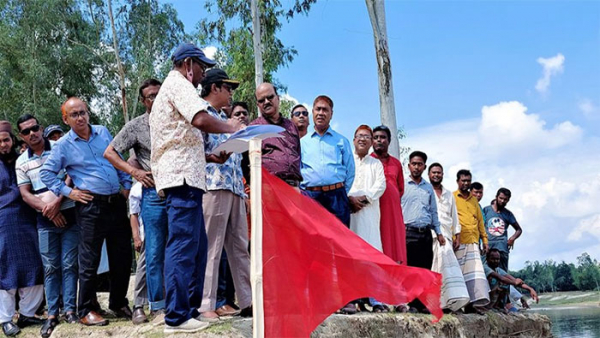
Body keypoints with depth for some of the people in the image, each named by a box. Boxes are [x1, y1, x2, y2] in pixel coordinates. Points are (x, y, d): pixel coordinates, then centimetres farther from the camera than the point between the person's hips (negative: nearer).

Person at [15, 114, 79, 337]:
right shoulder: (21, 162, 6)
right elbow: (25, 194, 4)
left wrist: (57, 202, -14)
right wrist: (48, 210, -10)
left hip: (70, 214, -2)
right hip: (45, 221, 2)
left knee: (69, 265, 1)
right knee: (50, 268, 4)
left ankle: (70, 309, 8)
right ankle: (52, 314, 10)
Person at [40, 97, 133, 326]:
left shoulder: (103, 132, 10)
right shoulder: (63, 145, -1)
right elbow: (46, 173, 4)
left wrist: (127, 185, 11)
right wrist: (68, 192, -5)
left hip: (117, 202, 5)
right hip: (90, 206, -4)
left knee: (122, 257, 10)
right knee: (89, 261, -1)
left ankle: (119, 303, 26)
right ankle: (86, 311, 11)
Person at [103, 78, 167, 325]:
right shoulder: (136, 126, 3)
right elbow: (109, 152, 6)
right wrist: (134, 171, -5)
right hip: (154, 195, -2)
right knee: (155, 253, -1)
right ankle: (157, 307, 8)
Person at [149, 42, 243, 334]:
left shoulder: (170, 89, 27)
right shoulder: (178, 84, -5)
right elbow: (201, 120, -22)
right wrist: (231, 128, -7)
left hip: (181, 176, 11)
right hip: (183, 177, -11)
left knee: (196, 246, 12)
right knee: (183, 247, -10)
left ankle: (190, 309, 17)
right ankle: (176, 317, -7)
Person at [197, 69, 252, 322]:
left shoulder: (223, 118, 27)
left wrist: (243, 187, 24)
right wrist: (212, 158, -28)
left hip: (234, 187, 9)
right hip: (213, 185, -9)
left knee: (240, 246, 8)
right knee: (211, 247, -9)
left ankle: (248, 301, 13)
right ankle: (206, 305, -6)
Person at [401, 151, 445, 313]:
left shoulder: (429, 188, 18)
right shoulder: (402, 185, 2)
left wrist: (438, 232, 16)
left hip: (426, 233, 5)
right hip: (408, 232, -5)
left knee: (425, 269, 5)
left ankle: (422, 303, 11)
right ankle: (410, 303, -1)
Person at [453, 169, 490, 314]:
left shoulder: (474, 200, 22)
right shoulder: (452, 198, 4)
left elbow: (480, 220, 25)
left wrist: (484, 239, 20)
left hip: (473, 242, 5)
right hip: (458, 242, -5)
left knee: (476, 272, -4)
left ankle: (477, 301, -5)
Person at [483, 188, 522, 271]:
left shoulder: (508, 214, 15)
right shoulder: (486, 210, 9)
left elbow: (519, 229, 23)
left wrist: (512, 238, 3)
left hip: (502, 249, 2)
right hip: (487, 248, -2)